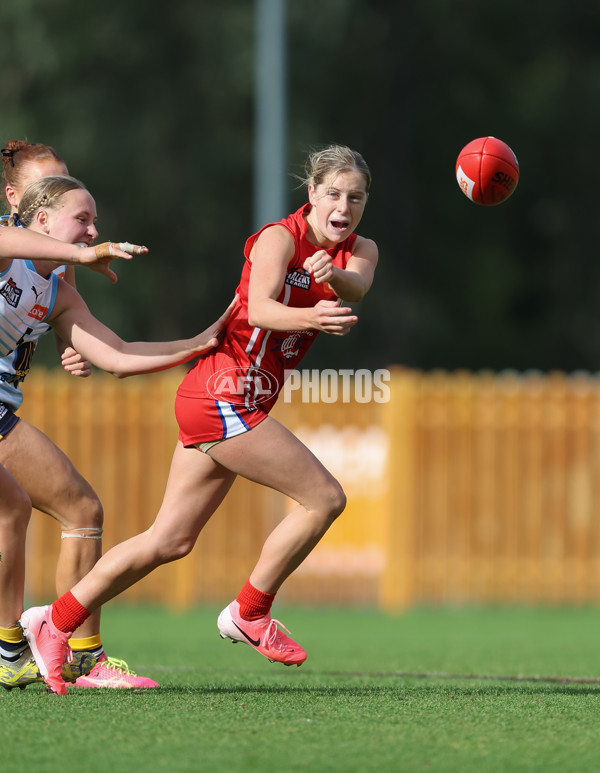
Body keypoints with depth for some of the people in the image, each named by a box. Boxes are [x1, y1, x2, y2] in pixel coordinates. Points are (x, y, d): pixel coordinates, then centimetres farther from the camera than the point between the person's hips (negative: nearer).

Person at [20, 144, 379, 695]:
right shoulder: (279, 237, -11)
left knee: (170, 541, 8)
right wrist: (310, 318, -49)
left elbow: (358, 285, -14)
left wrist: (334, 273, -38)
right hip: (223, 395, -8)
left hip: (241, 406, 8)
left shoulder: (359, 250, 10)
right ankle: (249, 614, 2)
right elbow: (261, 307, -28)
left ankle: (55, 624, 13)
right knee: (325, 497, -12)